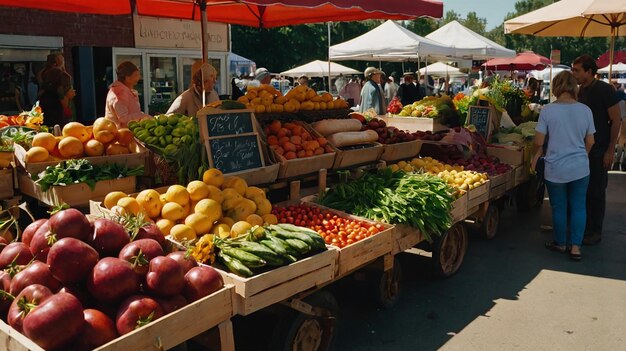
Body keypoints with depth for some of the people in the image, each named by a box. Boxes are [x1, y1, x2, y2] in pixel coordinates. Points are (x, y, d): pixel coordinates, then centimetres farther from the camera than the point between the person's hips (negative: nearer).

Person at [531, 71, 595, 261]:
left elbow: (539, 141, -9)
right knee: (578, 207, 12)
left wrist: (538, 153, 12)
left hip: (556, 169, -2)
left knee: (559, 208, 12)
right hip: (580, 168, 2)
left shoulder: (548, 110, -11)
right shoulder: (585, 110, -2)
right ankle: (576, 247, 13)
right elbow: (590, 142, 6)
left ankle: (561, 243, 27)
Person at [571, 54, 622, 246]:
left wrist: (610, 150, -15)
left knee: (596, 192, 2)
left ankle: (595, 232, 13)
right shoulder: (581, 91, 7)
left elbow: (616, 120, -12)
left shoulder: (604, 90, -13)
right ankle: (584, 226, 24)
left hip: (599, 150, -6)